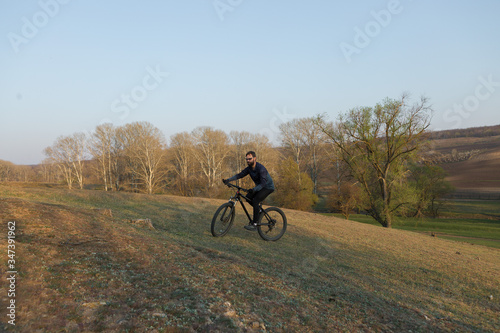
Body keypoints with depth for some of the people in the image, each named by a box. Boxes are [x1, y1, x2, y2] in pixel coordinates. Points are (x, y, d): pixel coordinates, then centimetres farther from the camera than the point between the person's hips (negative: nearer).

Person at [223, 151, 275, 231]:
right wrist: (228, 180, -22)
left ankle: (254, 224, -18)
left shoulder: (261, 168, -28)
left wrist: (254, 189, -52)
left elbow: (263, 183, -36)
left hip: (268, 187, -8)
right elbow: (239, 175, -9)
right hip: (259, 186, 8)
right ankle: (259, 210, 17)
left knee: (255, 201, -23)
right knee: (248, 197, -6)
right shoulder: (249, 168, -4)